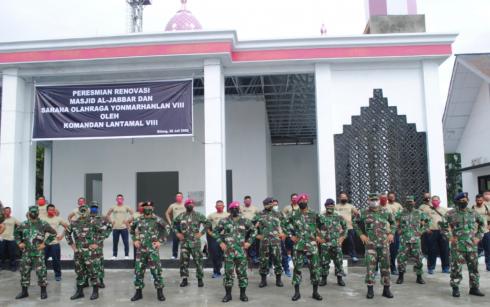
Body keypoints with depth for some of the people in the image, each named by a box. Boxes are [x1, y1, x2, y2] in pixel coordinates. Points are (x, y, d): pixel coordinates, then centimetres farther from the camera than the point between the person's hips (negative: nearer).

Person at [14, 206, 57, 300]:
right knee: (24, 271, 8)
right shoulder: (24, 224, 6)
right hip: (26, 252, 4)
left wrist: (45, 243, -6)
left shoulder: (43, 224, -5)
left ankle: (43, 291, 8)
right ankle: (24, 291, 21)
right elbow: (16, 232, 23)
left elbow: (53, 233, -2)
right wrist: (19, 242, 10)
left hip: (38, 252, -4)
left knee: (41, 271, -3)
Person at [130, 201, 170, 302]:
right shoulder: (138, 220, 6)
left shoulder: (157, 219, -4)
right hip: (141, 249, 3)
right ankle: (138, 292, 18)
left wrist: (160, 241, -5)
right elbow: (132, 229, 20)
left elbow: (167, 229, -1)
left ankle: (160, 292, 6)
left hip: (153, 249, -3)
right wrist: (134, 240, 9)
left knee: (156, 270, -4)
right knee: (138, 270, 6)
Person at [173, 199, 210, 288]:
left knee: (198, 260, 0)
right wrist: (177, 233, 6)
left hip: (195, 241, -2)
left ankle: (200, 279, 10)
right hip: (184, 241, 3)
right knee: (184, 260, 4)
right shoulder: (181, 216, 6)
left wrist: (201, 233, -6)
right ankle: (184, 279, 15)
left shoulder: (198, 215, -2)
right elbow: (174, 224, 18)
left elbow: (207, 223, 0)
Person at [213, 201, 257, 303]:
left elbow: (254, 230, 12)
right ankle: (228, 294, 14)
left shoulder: (245, 221, 2)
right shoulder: (224, 221, 1)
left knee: (242, 272, 4)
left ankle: (243, 294, 15)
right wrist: (220, 242, 1)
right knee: (228, 273, 4)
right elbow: (215, 231, 9)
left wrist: (249, 241, 3)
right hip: (228, 251, 0)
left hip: (241, 251, 0)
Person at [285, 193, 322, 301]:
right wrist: (291, 236, 2)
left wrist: (318, 235, 7)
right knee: (297, 268, 1)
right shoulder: (294, 215, 2)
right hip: (298, 245, 0)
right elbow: (287, 225, 12)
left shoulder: (314, 215, 5)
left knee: (315, 268, 1)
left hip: (312, 245, 1)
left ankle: (315, 292, 13)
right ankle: (297, 292, 11)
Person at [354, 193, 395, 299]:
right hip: (370, 243, -2)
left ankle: (386, 289, 17)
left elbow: (393, 222, 17)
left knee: (385, 265, 7)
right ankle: (370, 289, 4)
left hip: (384, 243, 2)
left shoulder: (385, 212, 3)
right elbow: (356, 223, 11)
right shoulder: (364, 213, -1)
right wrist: (361, 234, 1)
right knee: (370, 265, -4)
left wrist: (391, 233, 4)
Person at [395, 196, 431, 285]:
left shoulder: (419, 213, 5)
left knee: (418, 258, 2)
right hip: (404, 240, -1)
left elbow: (427, 222, 15)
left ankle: (419, 277, 16)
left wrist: (422, 231, 6)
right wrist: (398, 230, 5)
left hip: (416, 239, 1)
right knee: (402, 258, -3)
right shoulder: (400, 214, 3)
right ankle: (401, 276, 9)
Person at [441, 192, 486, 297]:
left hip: (472, 246, 3)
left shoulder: (473, 213, 7)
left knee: (474, 267, 8)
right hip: (457, 246, -3)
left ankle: (474, 288, 20)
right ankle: (455, 288, 8)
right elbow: (443, 226, 3)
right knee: (456, 268, -2)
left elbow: (482, 224, 20)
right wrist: (449, 237, -5)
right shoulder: (451, 214, -3)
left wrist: (478, 236, 11)